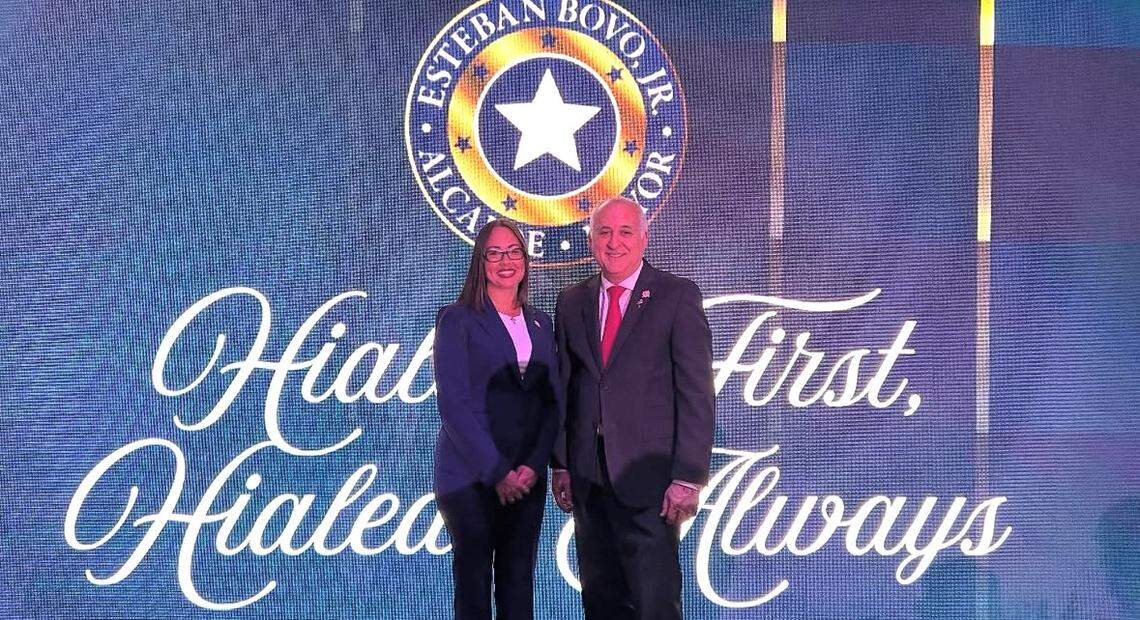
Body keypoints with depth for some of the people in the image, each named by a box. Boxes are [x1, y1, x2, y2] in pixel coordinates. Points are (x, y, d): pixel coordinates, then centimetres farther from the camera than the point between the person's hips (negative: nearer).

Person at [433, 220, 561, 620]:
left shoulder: (540, 324, 13)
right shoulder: (457, 320, -2)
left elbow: (552, 400, 10)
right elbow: (454, 404, -9)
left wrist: (533, 466, -5)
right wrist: (497, 471, -13)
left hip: (526, 478, 4)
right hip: (471, 477, -4)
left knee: (518, 584, 4)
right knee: (474, 586, 1)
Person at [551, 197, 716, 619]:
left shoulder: (678, 296, -2)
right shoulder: (572, 302, 13)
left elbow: (696, 391, -7)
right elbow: (563, 388, 14)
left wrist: (688, 477, -12)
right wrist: (560, 465, 8)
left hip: (648, 476, -5)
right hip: (588, 478, 5)